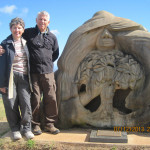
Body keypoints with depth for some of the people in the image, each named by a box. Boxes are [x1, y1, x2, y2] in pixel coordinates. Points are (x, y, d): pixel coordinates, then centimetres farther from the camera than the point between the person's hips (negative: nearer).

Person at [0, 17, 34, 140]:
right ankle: (15, 129, 19)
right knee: (11, 104, 2)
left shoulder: (25, 43, 11)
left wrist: (30, 79, 12)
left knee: (26, 103, -3)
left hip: (23, 77, 3)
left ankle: (27, 128, 13)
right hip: (10, 77, -2)